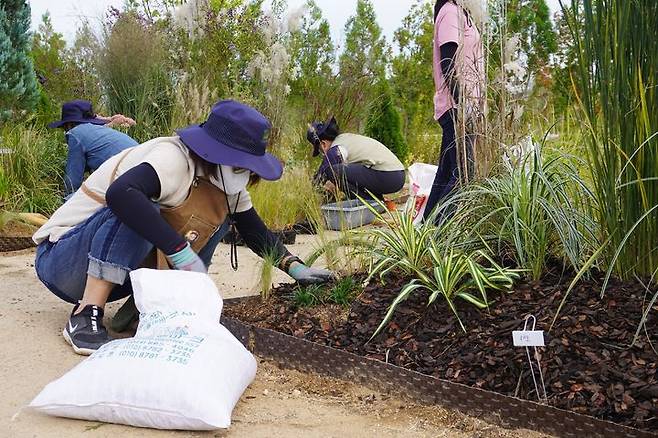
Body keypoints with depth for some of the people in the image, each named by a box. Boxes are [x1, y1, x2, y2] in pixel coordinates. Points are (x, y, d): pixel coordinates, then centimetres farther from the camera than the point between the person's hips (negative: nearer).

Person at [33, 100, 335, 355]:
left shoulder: (224, 179, -2)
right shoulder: (174, 158, -27)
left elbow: (254, 231, 9)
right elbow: (120, 193, -46)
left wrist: (294, 266, -5)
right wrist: (181, 251, -42)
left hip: (125, 268, 8)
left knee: (219, 212, -1)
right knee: (133, 208, -36)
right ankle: (86, 317, -26)